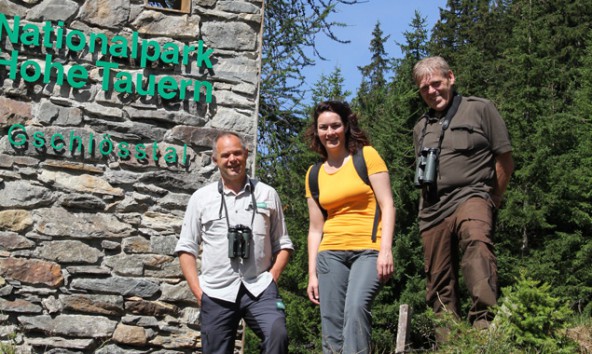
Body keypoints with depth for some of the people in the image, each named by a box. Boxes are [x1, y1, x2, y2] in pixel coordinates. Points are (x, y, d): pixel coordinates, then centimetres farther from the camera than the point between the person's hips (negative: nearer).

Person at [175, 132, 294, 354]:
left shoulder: (267, 194, 10)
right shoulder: (201, 198, 8)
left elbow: (283, 243, 13)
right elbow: (187, 247, 8)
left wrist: (272, 277, -2)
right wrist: (197, 290, -1)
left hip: (260, 289, -1)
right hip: (216, 293, 1)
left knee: (277, 335, -25)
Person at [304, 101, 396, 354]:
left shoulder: (367, 156, 3)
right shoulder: (314, 174, 15)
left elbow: (387, 205, -3)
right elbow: (315, 228, 16)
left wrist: (386, 250, -14)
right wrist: (312, 274, 10)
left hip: (369, 250, -4)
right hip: (331, 254, 4)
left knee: (356, 307, -28)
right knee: (332, 327, -3)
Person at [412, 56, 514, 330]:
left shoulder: (479, 109, 5)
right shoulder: (421, 128, 20)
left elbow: (505, 160, 5)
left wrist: (492, 202, 6)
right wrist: (429, 207, 16)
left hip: (470, 196, -5)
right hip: (432, 210, 6)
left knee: (477, 243, -36)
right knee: (440, 284, 4)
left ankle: (483, 320, -47)